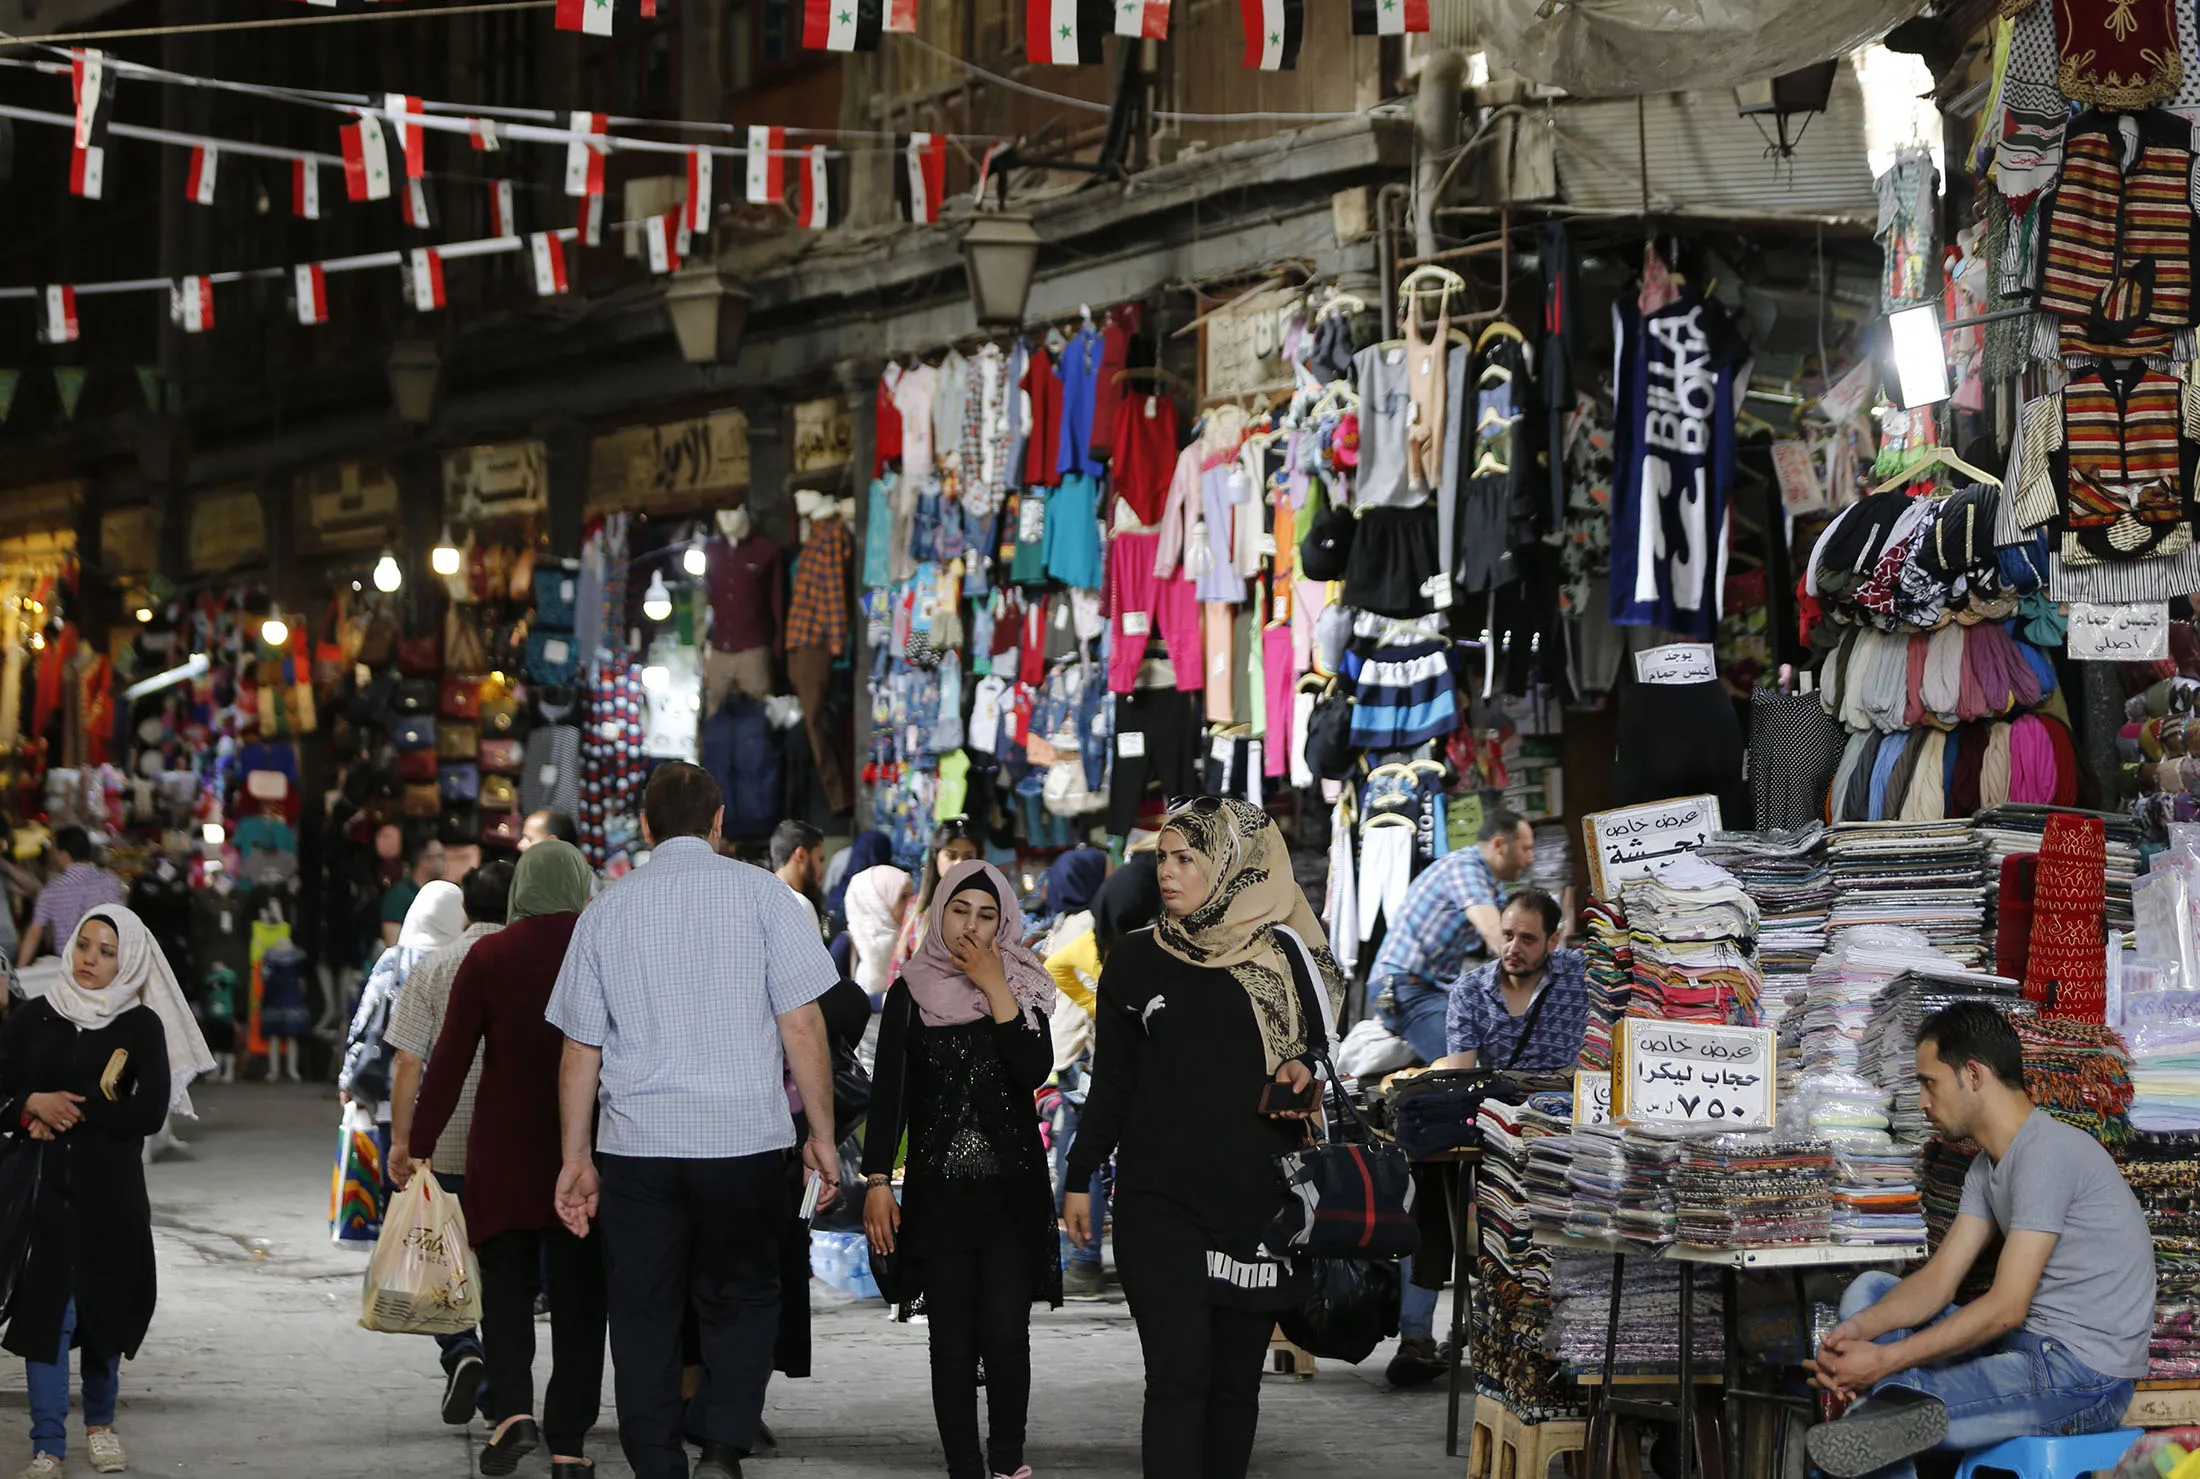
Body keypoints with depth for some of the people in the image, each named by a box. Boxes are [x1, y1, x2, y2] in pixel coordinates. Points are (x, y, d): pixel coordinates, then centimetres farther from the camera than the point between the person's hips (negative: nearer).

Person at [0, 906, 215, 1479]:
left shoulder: (141, 1025, 0)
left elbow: (149, 1112, -9)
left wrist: (67, 1110, -10)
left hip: (110, 1191, -1)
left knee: (104, 1303, 7)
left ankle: (100, 1422, 29)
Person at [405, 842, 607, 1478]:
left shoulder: (488, 957, -4)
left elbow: (450, 1058, -5)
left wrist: (421, 1145, 0)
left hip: (504, 1148, 0)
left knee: (506, 1282, 10)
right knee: (578, 1293, 7)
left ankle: (512, 1409, -10)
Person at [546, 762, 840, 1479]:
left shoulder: (607, 908, 7)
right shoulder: (760, 894, 0)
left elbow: (580, 1048, 8)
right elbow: (800, 1026, -3)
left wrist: (576, 1158, 15)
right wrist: (822, 1135, 4)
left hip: (635, 1144, 2)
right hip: (745, 1138, -2)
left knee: (643, 1315, 9)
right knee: (742, 1304, 10)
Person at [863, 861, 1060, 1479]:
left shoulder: (1024, 987, 6)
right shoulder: (912, 992, 6)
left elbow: (1033, 1071, -11)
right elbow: (888, 1091, 4)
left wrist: (994, 987, -13)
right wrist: (877, 1182, -3)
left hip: (1012, 1190, -1)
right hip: (937, 1189, 1)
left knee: (1003, 1333, -11)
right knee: (952, 1341, 0)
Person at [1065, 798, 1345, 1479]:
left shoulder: (1286, 958, 3)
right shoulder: (1135, 962, 5)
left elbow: (1317, 1055, 13)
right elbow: (1110, 1084, 11)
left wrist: (1304, 1074, -9)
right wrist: (1080, 1179, 9)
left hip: (1258, 1205, 1)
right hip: (1160, 1203, -1)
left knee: (1235, 1381, 6)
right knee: (1176, 1378, -10)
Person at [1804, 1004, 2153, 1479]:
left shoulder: (2047, 1154, -17)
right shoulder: (1988, 1166, 14)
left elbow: (2005, 1309, -21)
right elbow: (1940, 1279, 8)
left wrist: (1886, 1359, -20)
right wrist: (1860, 1329, -11)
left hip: (2086, 1376, -10)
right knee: (1868, 1291, 6)